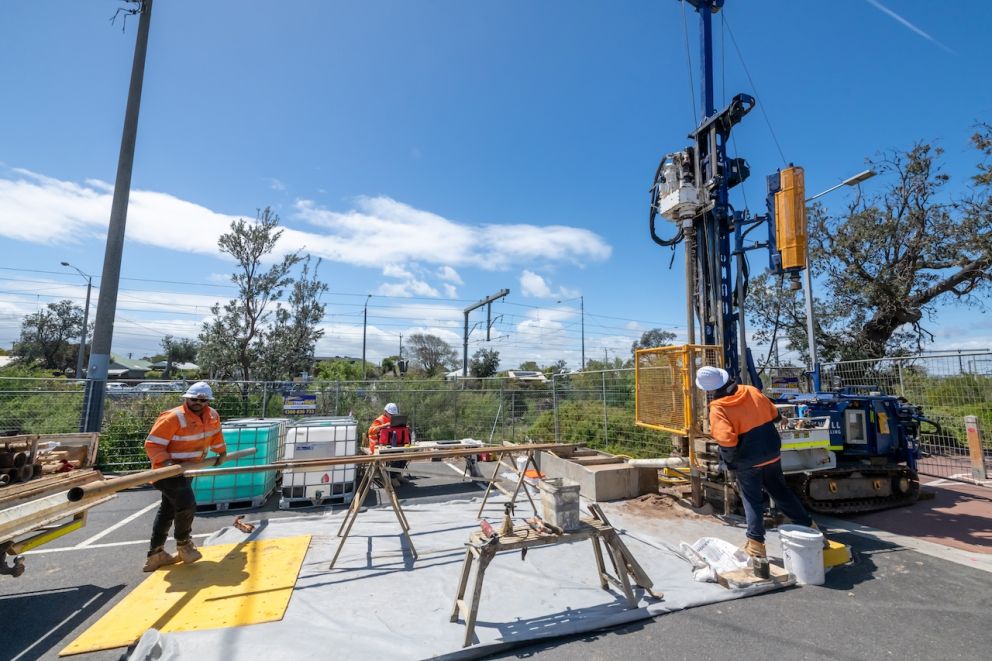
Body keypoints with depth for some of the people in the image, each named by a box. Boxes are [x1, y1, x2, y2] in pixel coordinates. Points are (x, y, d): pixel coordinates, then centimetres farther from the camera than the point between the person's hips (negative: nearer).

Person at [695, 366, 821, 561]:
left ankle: (756, 544, 15)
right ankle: (808, 525, 38)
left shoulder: (718, 408, -22)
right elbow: (775, 415, 8)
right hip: (771, 453, 5)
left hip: (748, 461, -5)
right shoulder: (751, 391, -5)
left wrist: (729, 460, -9)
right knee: (781, 491, 25)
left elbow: (726, 441, -27)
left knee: (753, 500, 9)